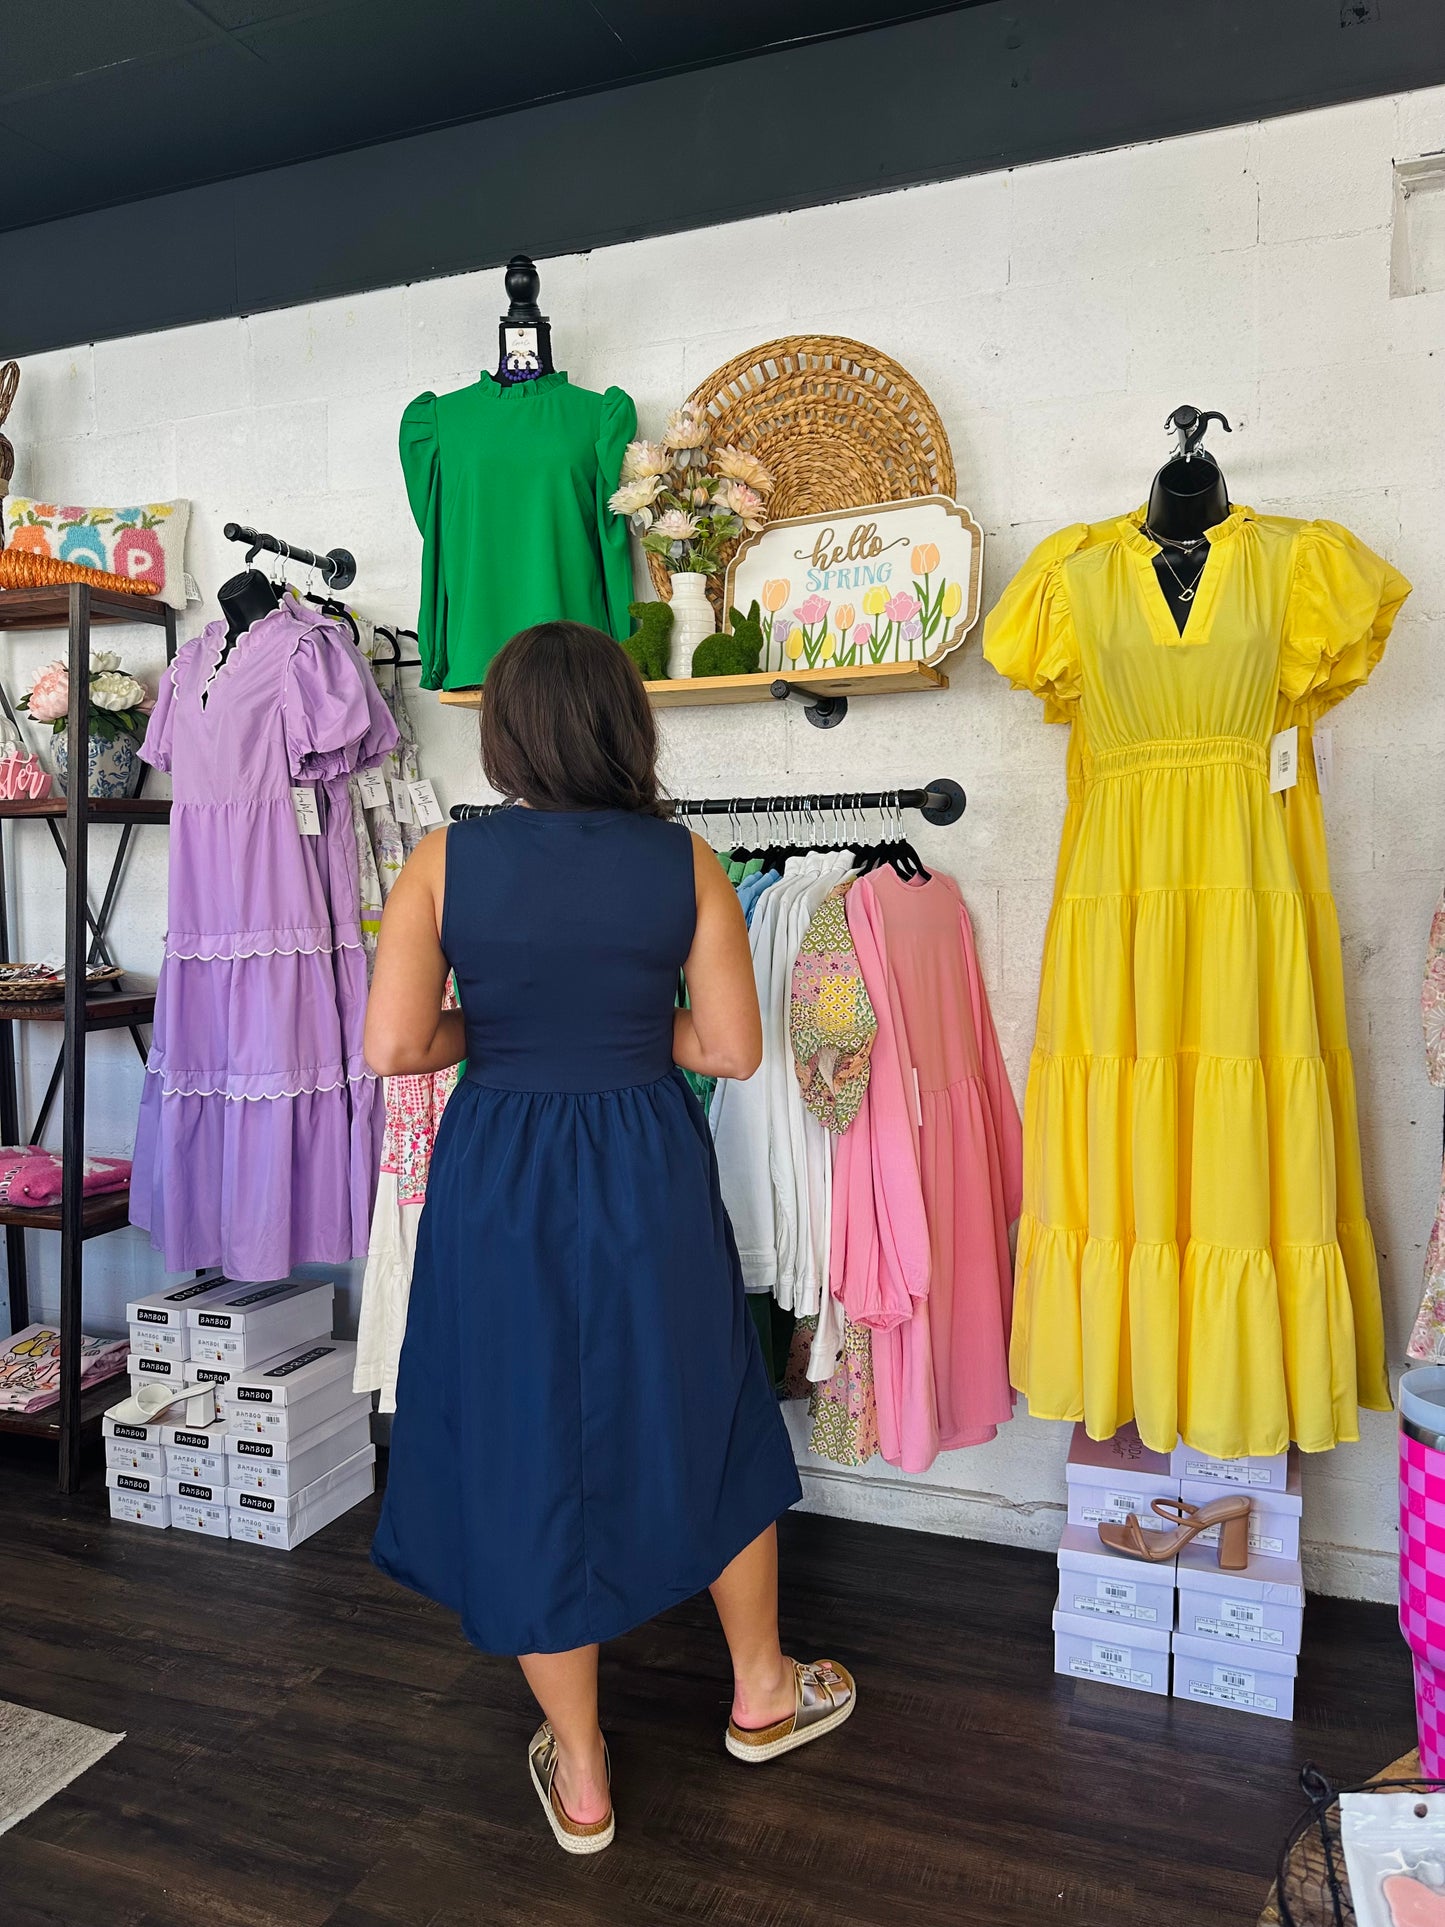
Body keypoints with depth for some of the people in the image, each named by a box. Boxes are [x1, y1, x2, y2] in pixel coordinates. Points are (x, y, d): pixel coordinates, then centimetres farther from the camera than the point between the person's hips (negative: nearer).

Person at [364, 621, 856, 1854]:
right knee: (704, 1422, 22)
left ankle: (579, 1777, 34)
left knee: (530, 1446, 15)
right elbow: (733, 1048, -5)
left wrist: (497, 1026, 6)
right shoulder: (683, 861, -7)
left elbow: (392, 1046, -12)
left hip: (498, 1178, 0)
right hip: (650, 1175, 1)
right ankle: (763, 1693, 44)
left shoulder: (446, 860, -8)